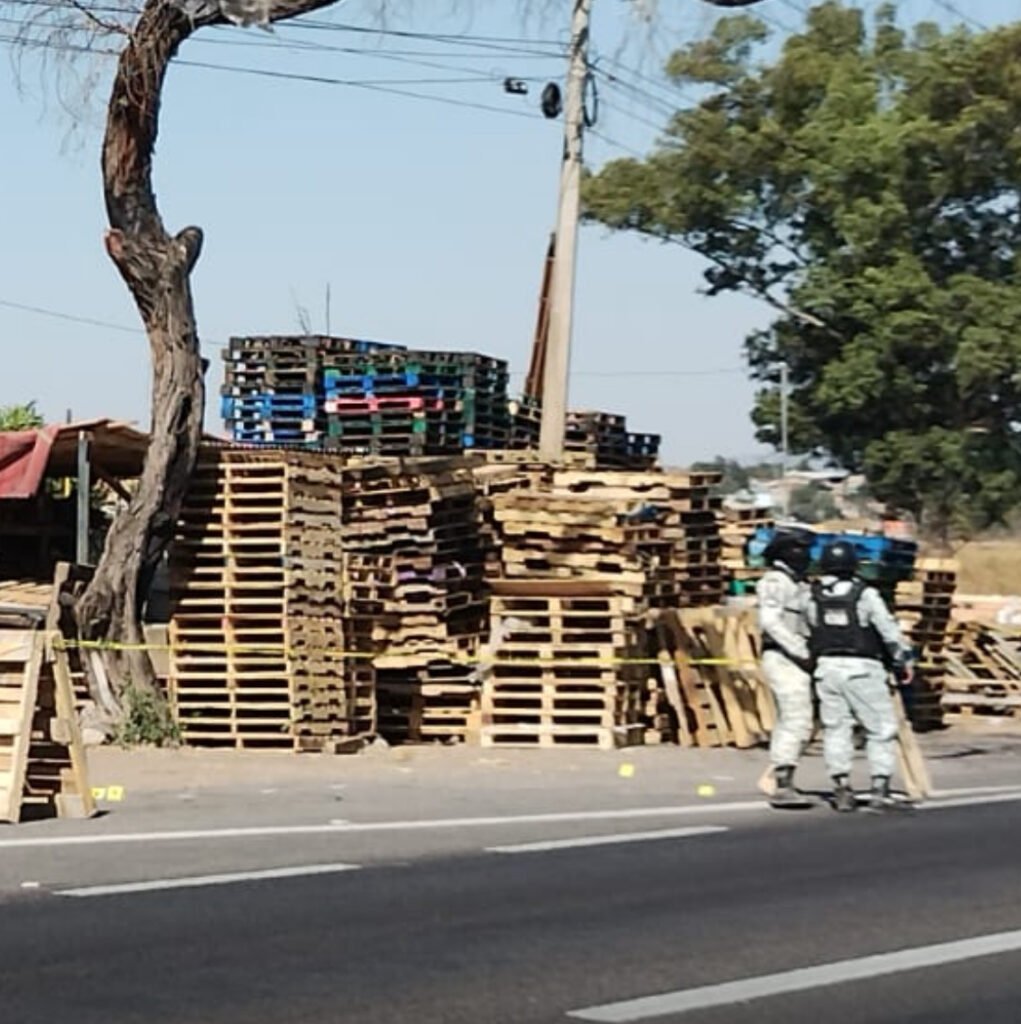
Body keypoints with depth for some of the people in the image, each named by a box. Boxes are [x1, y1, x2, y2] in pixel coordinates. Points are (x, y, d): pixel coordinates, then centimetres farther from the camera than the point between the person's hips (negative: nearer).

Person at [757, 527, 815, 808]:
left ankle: (782, 785, 16)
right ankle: (783, 786, -18)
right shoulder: (775, 581, -8)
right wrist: (801, 652, -21)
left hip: (796, 660, 10)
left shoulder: (796, 584, 21)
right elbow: (770, 621, -18)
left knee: (786, 723, 11)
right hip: (784, 658, -10)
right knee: (797, 721, -16)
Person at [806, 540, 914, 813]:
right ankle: (879, 788, -3)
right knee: (881, 729, 4)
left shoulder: (813, 596, 4)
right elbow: (888, 629, -7)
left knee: (835, 729, 9)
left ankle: (842, 788, 4)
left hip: (827, 666, 4)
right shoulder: (865, 594, -7)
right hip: (862, 668, -4)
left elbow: (807, 630, 7)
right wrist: (904, 660, 1)